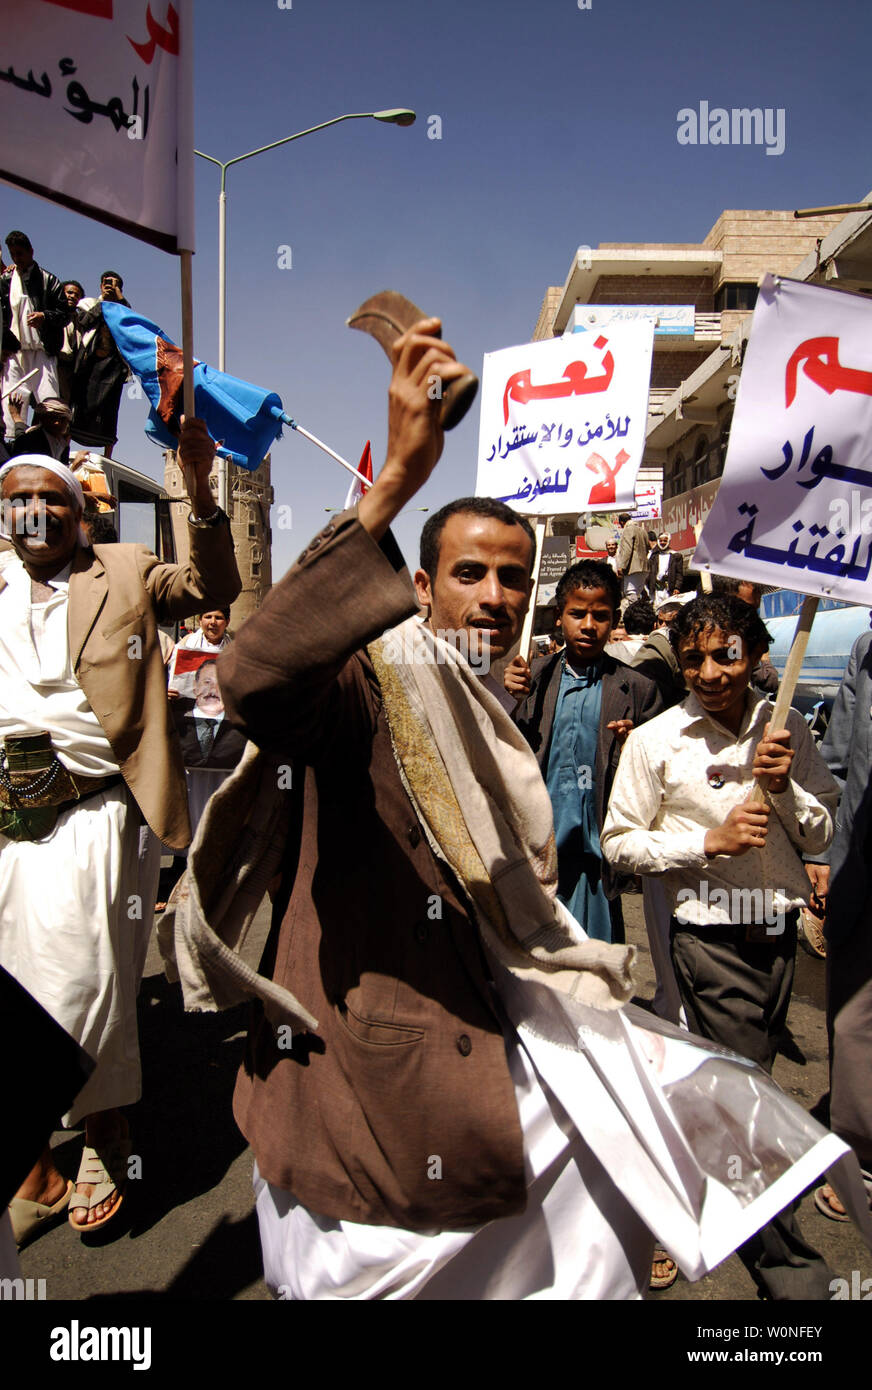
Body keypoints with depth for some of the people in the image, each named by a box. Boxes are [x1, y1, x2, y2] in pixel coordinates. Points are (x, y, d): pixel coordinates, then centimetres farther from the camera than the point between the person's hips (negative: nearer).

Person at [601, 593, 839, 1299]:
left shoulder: (787, 728, 0)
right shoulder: (655, 740, -12)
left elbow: (823, 835, 5)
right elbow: (619, 843, -8)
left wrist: (786, 785, -14)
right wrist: (710, 842, -19)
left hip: (778, 928, 4)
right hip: (710, 933, -4)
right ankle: (793, 1267, 24)